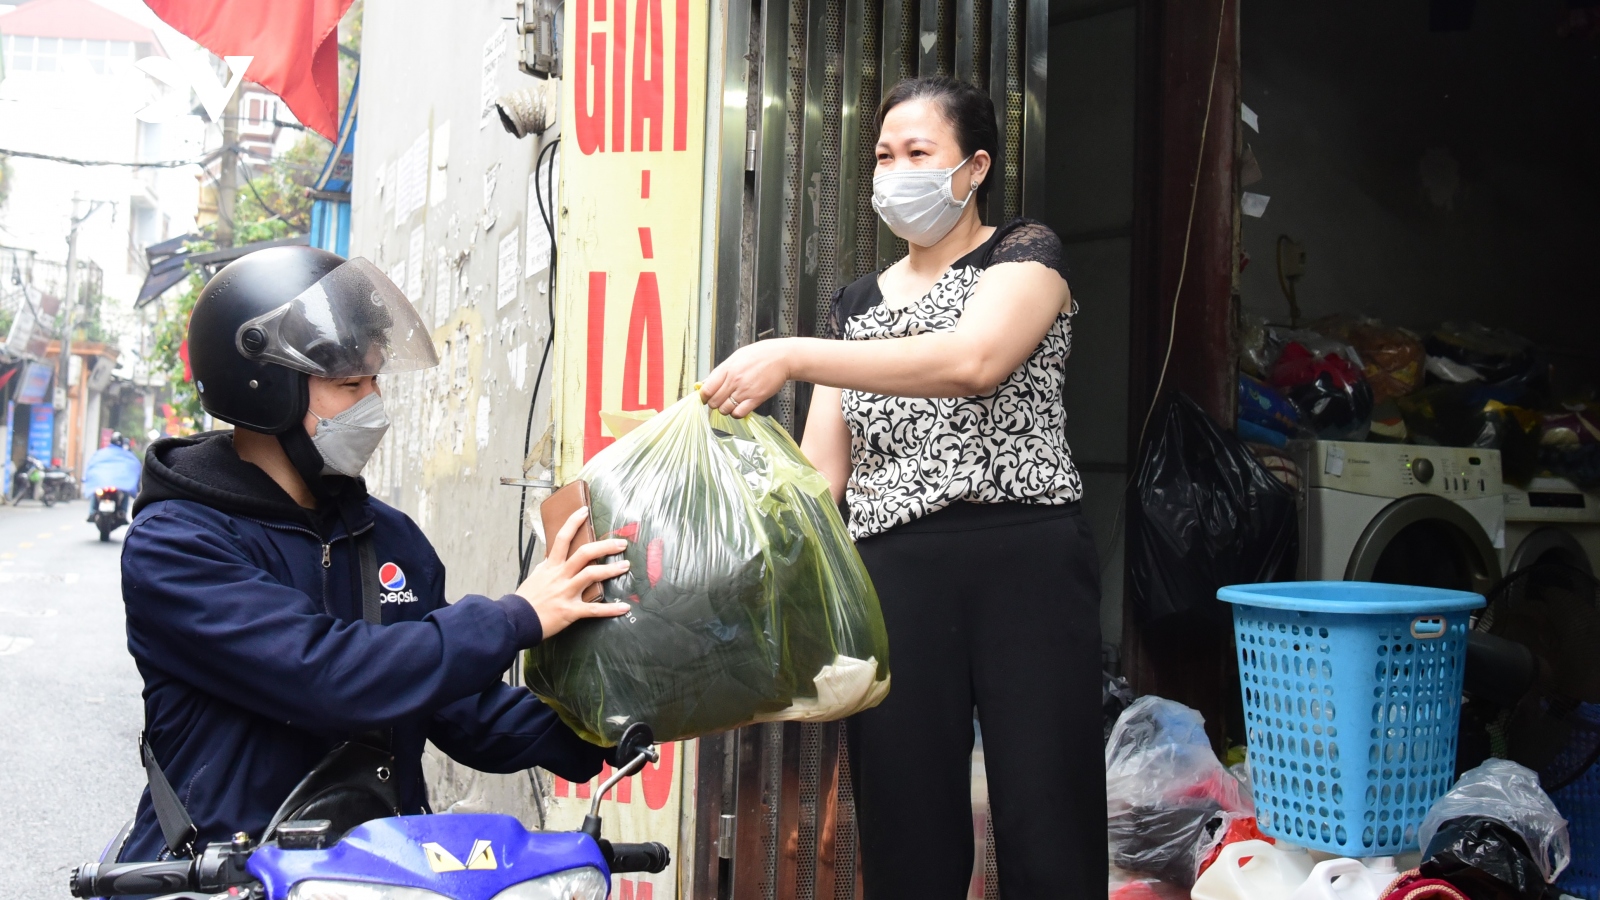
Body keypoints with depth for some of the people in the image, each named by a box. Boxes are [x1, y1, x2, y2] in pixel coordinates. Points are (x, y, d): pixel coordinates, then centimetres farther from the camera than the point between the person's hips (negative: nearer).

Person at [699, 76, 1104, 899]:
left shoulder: (1023, 256, 7)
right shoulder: (856, 302, 21)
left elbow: (972, 360, -17)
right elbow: (822, 471, 13)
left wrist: (792, 356, -21)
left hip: (1022, 561, -4)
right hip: (892, 574, 4)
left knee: (1046, 831, -6)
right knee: (907, 832, 1)